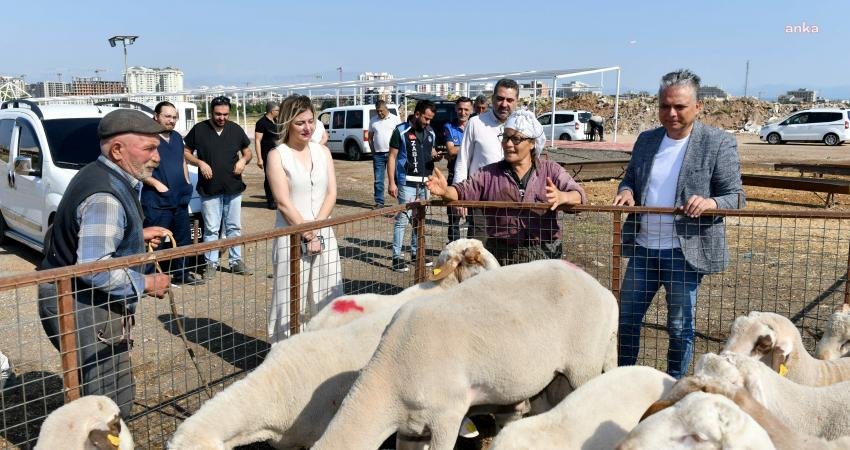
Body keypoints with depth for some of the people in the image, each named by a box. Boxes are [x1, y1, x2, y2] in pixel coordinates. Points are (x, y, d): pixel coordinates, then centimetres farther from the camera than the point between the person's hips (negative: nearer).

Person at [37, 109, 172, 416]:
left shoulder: (101, 176, 10)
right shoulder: (105, 197, -23)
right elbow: (94, 267, -30)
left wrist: (138, 235, 14)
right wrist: (146, 283, -19)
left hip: (82, 300, 11)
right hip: (83, 308, -11)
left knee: (94, 392, 20)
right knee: (112, 401, -4)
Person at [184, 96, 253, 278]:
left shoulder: (236, 130, 4)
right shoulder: (199, 129, -3)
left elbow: (247, 152, 15)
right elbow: (186, 152, 4)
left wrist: (243, 160, -7)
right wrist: (200, 163, -14)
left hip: (233, 187, 2)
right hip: (209, 188, -2)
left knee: (234, 227, 10)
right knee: (211, 229, 4)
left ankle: (236, 261, 20)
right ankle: (211, 263, 14)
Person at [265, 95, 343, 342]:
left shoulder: (323, 151, 9)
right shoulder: (277, 155, -4)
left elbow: (331, 194, 3)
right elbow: (283, 202, -10)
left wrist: (315, 228, -10)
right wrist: (306, 234, -13)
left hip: (323, 234, 4)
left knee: (328, 297, 7)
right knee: (291, 299, -2)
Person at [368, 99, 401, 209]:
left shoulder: (395, 119, 2)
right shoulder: (373, 121, 12)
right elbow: (370, 137, 17)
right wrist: (373, 151, 5)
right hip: (378, 154, 3)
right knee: (378, 180, 4)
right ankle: (379, 202, 10)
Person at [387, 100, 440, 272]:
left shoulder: (430, 133, 12)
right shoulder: (401, 131, -5)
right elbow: (392, 157, -5)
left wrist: (436, 156, 1)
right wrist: (391, 182, -11)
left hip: (425, 182, 6)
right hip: (407, 182, -6)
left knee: (420, 219, 13)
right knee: (402, 219, -7)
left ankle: (416, 253, 25)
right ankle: (397, 257, -2)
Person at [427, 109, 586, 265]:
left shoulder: (551, 170, 4)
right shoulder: (490, 173, 8)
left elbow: (578, 196, -6)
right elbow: (463, 191, -1)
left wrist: (562, 197, -29)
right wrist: (445, 191, -24)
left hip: (543, 256, -1)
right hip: (501, 256, 1)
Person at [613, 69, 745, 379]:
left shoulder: (719, 143, -7)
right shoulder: (646, 140, 8)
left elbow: (736, 196, -6)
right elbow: (629, 178, 17)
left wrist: (711, 203, -28)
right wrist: (626, 191, -7)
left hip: (685, 251, -5)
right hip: (643, 248, 5)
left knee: (679, 326, 8)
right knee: (626, 318, 11)